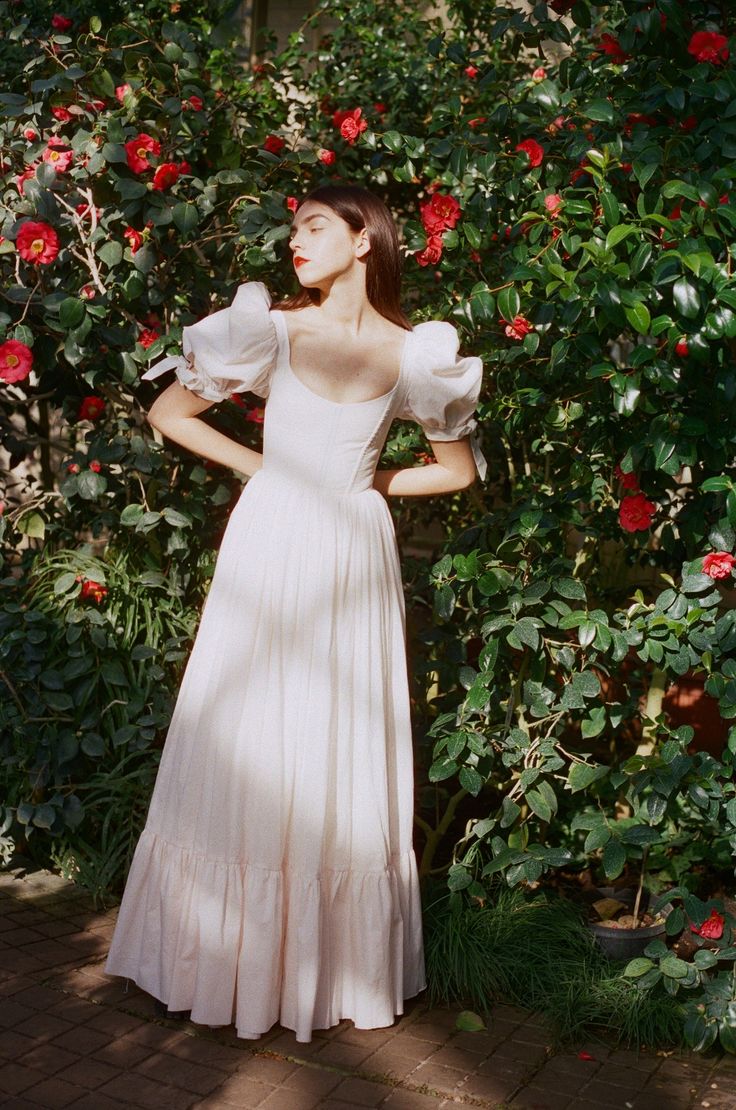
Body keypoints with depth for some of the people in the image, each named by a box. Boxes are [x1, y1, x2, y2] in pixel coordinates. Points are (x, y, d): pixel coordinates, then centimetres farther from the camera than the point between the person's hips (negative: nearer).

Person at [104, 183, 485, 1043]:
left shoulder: (411, 354, 1)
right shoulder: (273, 330, -2)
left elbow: (458, 468, 12)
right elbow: (167, 413, 3)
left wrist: (371, 482, 4)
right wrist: (260, 467, 2)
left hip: (354, 561, 1)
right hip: (270, 550, -1)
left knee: (344, 757, 7)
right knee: (251, 746, 5)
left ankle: (338, 962, 22)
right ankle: (234, 952, 21)